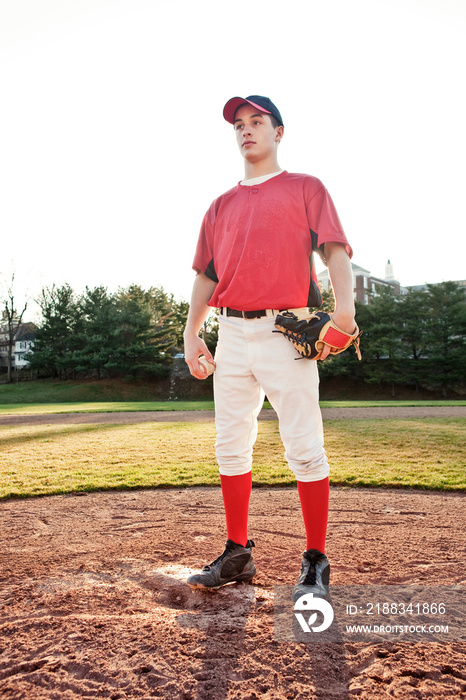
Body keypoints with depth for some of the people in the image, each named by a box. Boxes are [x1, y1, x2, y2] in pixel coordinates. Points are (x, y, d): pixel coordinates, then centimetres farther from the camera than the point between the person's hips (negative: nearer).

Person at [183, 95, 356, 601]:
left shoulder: (305, 188, 10)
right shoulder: (222, 205, 22)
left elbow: (334, 249, -3)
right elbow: (206, 274, 20)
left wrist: (344, 306, -21)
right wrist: (191, 333, 9)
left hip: (287, 332, -5)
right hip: (232, 335, 5)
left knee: (304, 449, -5)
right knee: (230, 447, 7)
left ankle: (315, 564, 10)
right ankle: (238, 554, 22)